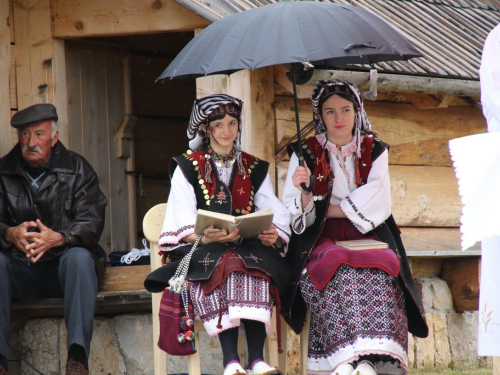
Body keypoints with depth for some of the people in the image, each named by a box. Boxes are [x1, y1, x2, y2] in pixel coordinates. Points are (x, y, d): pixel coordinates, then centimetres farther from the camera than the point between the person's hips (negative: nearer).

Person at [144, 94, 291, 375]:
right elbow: (184, 226, -1)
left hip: (248, 246, 2)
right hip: (203, 248, -2)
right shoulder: (188, 167, 12)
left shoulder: (255, 169, 20)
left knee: (253, 263, -34)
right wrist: (206, 237, -24)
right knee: (223, 263, -36)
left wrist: (273, 233, -18)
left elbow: (276, 214, 6)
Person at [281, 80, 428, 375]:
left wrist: (330, 209, -3)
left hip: (367, 238, 1)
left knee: (376, 276, -29)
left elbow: (378, 203, 1)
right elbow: (297, 216, 3)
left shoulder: (374, 152, 15)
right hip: (322, 241, -1)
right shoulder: (306, 153, 13)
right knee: (341, 276, -32)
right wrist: (304, 192, -18)